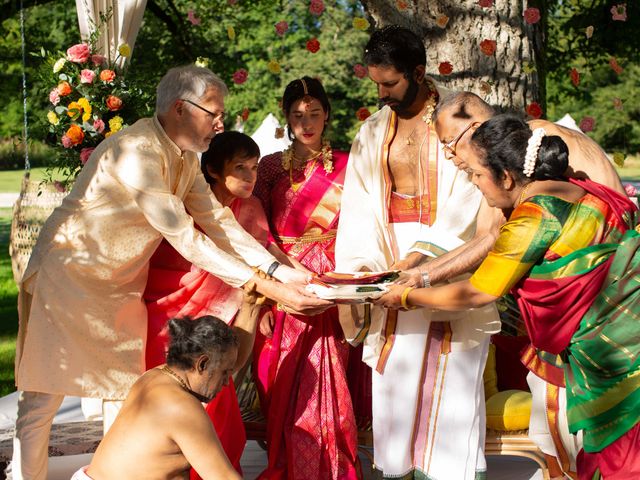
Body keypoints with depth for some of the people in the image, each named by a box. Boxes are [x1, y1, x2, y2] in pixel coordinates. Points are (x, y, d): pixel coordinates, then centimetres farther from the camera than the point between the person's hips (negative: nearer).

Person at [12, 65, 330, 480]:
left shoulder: (185, 159, 4)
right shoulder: (138, 150, -26)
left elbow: (218, 222, 0)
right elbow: (184, 238, -29)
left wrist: (281, 270, -12)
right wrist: (267, 288, -31)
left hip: (120, 284, 9)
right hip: (69, 274, -9)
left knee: (128, 391, 9)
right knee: (45, 397, -3)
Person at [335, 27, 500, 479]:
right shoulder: (373, 132, 11)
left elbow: (470, 200, -13)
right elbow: (360, 208, 3)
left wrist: (427, 252, -23)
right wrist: (357, 267, -10)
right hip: (392, 266, 4)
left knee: (450, 381, -2)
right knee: (394, 383, 3)